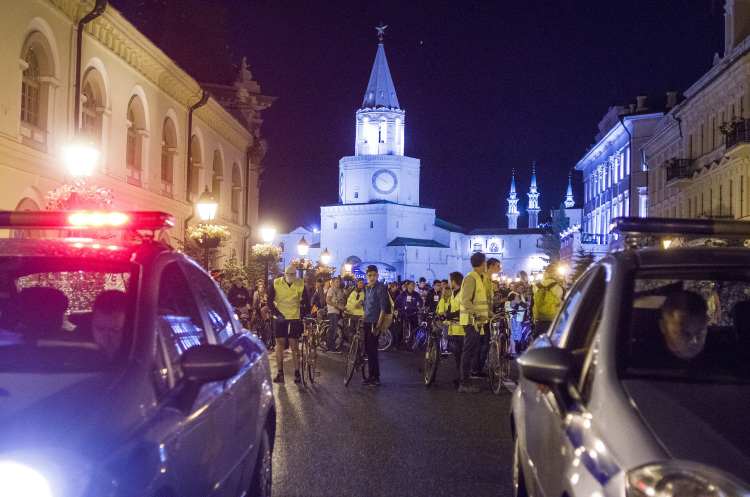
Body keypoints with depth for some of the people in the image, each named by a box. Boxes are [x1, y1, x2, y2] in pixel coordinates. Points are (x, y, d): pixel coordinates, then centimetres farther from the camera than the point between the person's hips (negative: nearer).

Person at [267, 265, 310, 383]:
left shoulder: (300, 284, 0)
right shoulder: (276, 283, -2)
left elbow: (306, 301, 8)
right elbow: (270, 301, 0)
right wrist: (277, 314, -10)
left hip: (294, 318, 0)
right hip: (280, 319, 0)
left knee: (294, 346, -3)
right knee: (279, 345, 0)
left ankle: (297, 373, 4)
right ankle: (280, 373, 6)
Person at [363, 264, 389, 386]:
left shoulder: (381, 288, -11)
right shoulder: (367, 288, 14)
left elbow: (383, 308, -16)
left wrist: (378, 326, -21)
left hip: (375, 323, -8)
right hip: (367, 323, 8)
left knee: (372, 350, -8)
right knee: (368, 349, 10)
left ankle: (376, 378, -2)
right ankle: (372, 376, 18)